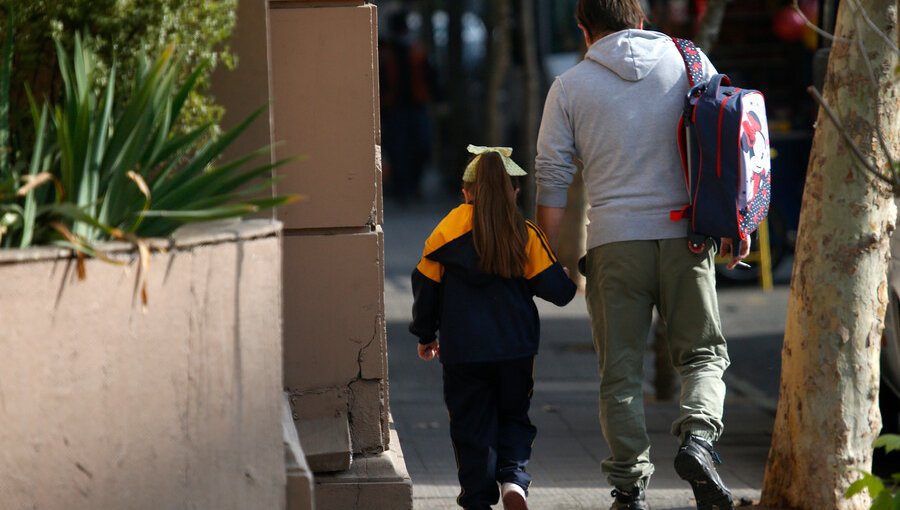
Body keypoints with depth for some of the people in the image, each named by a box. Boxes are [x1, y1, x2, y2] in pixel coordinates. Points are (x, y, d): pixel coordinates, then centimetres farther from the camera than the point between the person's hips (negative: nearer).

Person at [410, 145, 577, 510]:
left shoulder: (449, 230, -4)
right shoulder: (526, 234, -4)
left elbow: (426, 284, 2)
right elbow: (558, 291, -5)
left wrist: (425, 335, 15)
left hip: (463, 352, -1)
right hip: (516, 349, 1)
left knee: (471, 425, 8)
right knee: (514, 417, 16)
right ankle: (513, 477, -7)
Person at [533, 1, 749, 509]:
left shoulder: (570, 86, 5)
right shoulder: (689, 62, 7)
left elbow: (552, 177, 4)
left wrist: (549, 257, 10)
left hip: (614, 240, 0)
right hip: (684, 235, 0)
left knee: (621, 371, 6)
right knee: (703, 352, 10)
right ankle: (698, 435, -16)